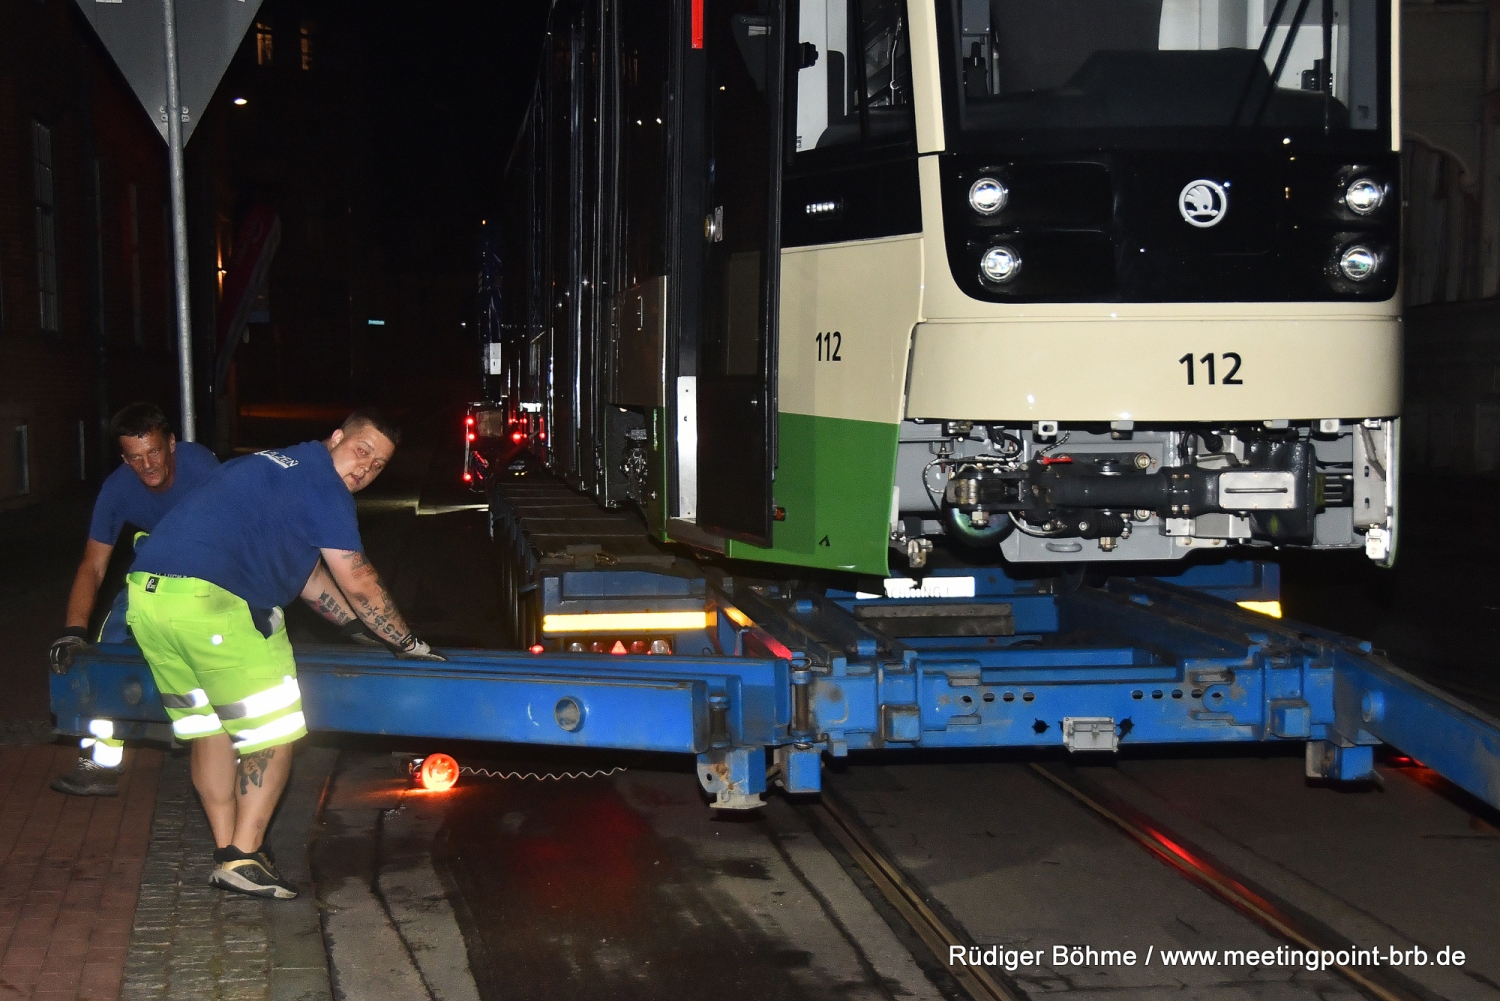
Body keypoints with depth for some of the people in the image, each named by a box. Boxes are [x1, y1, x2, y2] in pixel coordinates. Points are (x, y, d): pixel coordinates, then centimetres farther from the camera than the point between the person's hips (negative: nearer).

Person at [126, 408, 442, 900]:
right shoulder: (322, 483, 0)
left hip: (146, 593, 9)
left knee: (209, 728, 19)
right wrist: (408, 643, 12)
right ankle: (243, 859, 2)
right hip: (210, 602, -9)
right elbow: (357, 582, 0)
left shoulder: (277, 467, 28)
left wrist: (370, 631, 36)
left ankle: (226, 851, 22)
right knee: (272, 733, 2)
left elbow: (309, 578, 33)